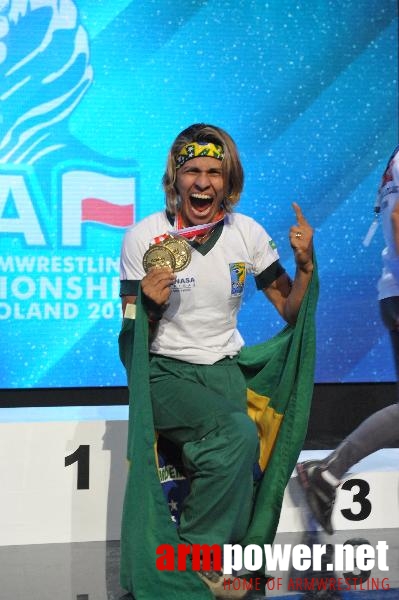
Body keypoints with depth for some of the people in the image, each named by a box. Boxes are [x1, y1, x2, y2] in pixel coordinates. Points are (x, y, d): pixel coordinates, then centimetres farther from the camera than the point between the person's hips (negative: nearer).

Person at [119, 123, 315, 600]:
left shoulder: (248, 234, 2)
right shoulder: (145, 237, -7)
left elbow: (291, 312, 7)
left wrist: (306, 265, -10)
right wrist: (148, 304, -24)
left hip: (223, 368, 3)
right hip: (164, 371, -3)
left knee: (231, 456, -27)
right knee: (240, 434, -30)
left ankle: (206, 561, -2)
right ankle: (194, 560, -11)